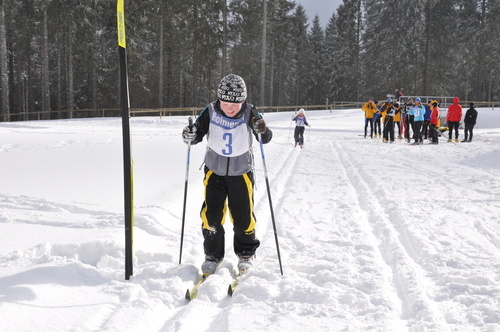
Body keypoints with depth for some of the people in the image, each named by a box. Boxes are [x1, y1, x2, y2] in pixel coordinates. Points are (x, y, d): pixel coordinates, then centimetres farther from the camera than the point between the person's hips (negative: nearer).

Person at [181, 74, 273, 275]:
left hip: (241, 171, -1)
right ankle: (212, 255, 19)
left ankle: (246, 254, 27)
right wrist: (190, 136, -31)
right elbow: (197, 134, -8)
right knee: (211, 214, -1)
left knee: (243, 216, 4)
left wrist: (262, 130, -44)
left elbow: (265, 139, -21)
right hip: (214, 170, 1)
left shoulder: (249, 113, -18)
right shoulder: (210, 112, -16)